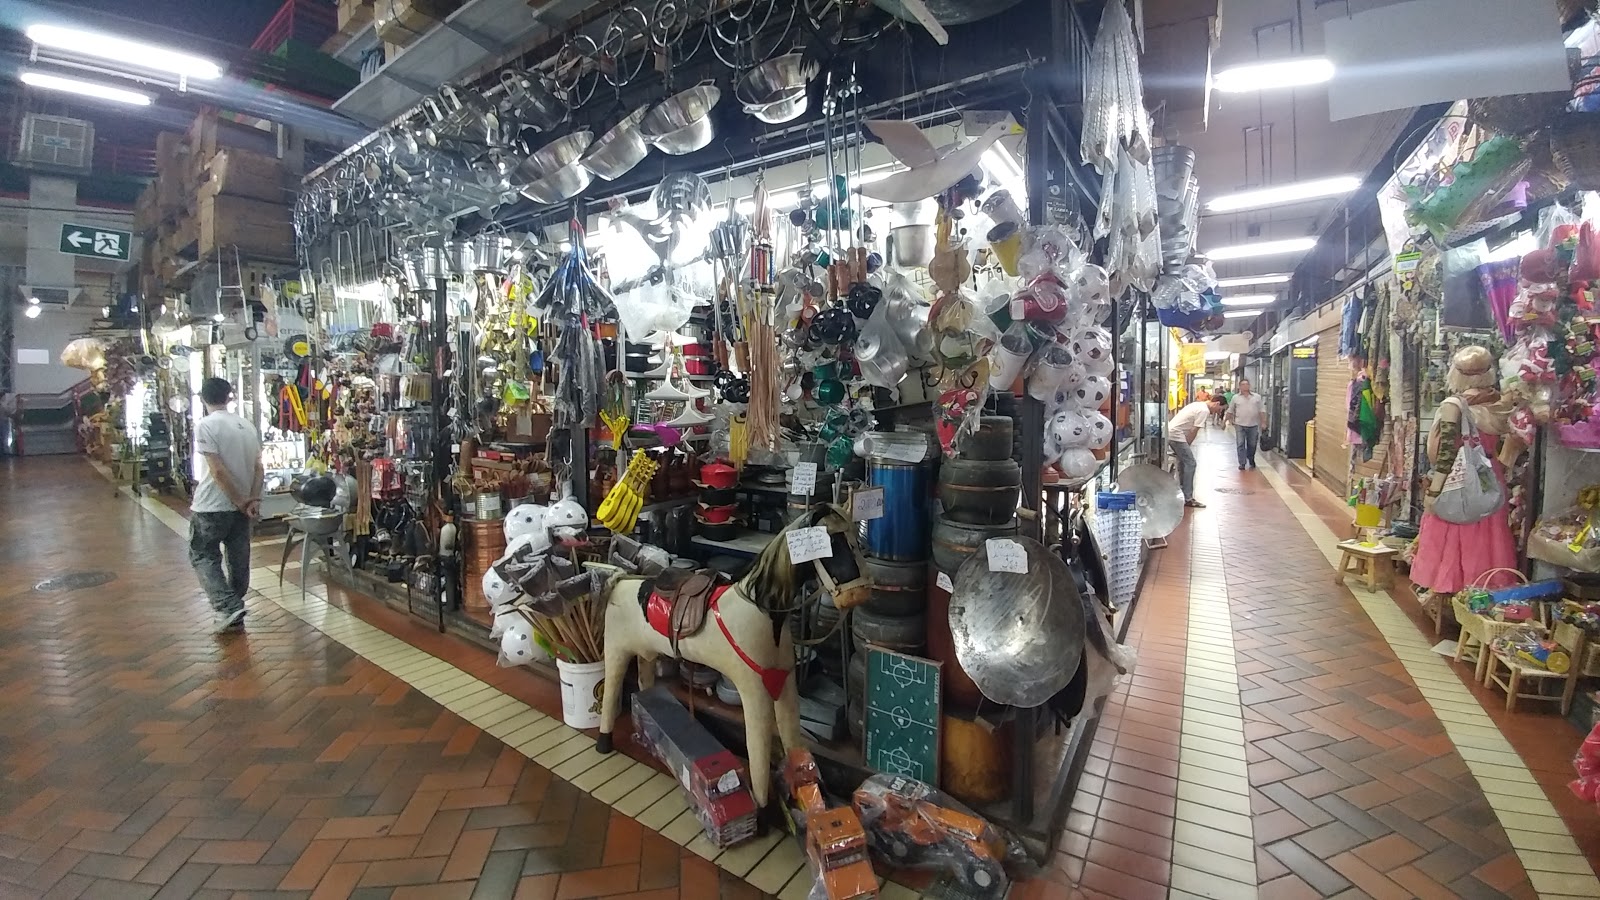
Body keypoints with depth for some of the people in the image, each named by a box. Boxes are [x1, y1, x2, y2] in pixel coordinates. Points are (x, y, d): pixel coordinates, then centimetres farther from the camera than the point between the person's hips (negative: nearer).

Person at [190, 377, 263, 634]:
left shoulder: (205, 425, -13)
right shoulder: (247, 426, 7)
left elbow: (217, 471, -18)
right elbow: (258, 468, 3)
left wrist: (239, 502, -11)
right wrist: (253, 500, -1)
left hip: (212, 506, -5)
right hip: (242, 506, 6)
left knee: (203, 557, 9)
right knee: (239, 561, 12)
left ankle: (228, 609, -5)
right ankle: (235, 614, 22)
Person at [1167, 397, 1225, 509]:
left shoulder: (1199, 405, 19)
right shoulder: (1204, 410, -12)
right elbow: (1193, 431, -13)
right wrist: (1186, 446, -2)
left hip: (1170, 432, 10)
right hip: (1176, 434, -10)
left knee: (1183, 462, 20)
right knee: (1190, 463, -7)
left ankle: (1181, 493, 28)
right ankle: (1188, 499, -6)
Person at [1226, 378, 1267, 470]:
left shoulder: (1257, 397, 3)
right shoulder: (1235, 397, 1)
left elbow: (1262, 410, 4)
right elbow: (1230, 410, 8)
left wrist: (1263, 422, 0)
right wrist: (1230, 420, 7)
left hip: (1253, 425, 1)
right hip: (1240, 425, -1)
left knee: (1252, 445, 11)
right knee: (1240, 445, -3)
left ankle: (1251, 461, 30)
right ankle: (1242, 463, 2)